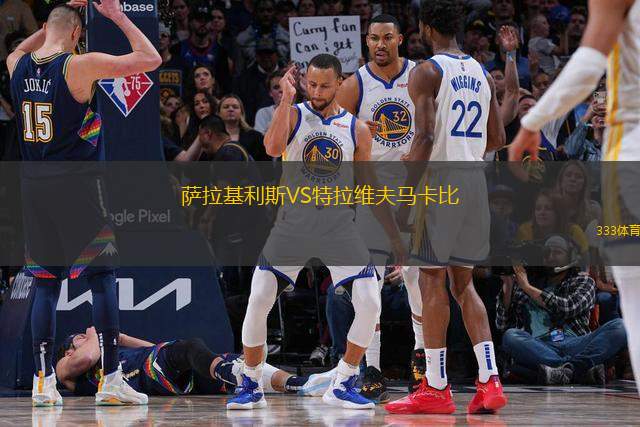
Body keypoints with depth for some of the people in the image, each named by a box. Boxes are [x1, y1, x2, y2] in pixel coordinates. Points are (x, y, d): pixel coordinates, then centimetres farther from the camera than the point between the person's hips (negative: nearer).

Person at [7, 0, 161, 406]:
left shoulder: (18, 66, 5)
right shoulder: (81, 65, -12)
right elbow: (151, 59, -10)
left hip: (34, 188, 5)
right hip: (76, 187, -5)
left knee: (46, 284, 10)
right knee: (103, 278, 2)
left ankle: (43, 380, 7)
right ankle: (110, 379, -2)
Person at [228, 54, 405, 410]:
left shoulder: (357, 130, 5)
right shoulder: (293, 115, 0)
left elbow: (369, 188, 12)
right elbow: (273, 147, -22)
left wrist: (395, 237, 10)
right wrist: (287, 99, -25)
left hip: (339, 224, 2)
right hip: (294, 219, -1)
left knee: (369, 304, -11)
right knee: (258, 301, -10)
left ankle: (342, 386, 5)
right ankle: (252, 387, 6)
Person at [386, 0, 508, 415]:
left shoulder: (427, 72, -8)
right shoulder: (482, 74, 14)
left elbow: (425, 136, -17)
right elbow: (498, 139, 15)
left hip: (439, 179, -7)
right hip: (475, 180, 7)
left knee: (433, 280, -1)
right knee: (463, 283, 13)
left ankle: (436, 388, 0)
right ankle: (490, 381, 1)